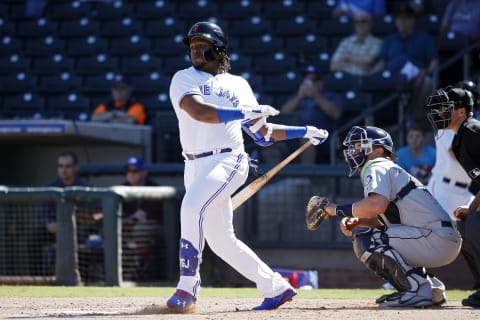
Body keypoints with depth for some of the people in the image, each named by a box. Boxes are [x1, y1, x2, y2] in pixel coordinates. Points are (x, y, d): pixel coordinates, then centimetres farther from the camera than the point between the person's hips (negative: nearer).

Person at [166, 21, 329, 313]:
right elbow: (199, 111, -14)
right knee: (220, 240, 5)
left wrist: (305, 132, 21)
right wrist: (247, 112, -18)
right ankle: (275, 287, 19)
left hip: (229, 161, -3)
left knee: (192, 206, -29)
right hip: (196, 166, 3)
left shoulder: (238, 85, 14)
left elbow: (262, 133, 21)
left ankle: (187, 289, -29)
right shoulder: (184, 79, 8)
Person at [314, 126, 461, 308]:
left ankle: (420, 290, -15)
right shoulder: (390, 170, 26)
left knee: (365, 242, -17)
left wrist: (338, 209, -12)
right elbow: (385, 217, 24)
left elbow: (377, 204, -26)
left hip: (437, 238, -10)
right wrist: (355, 221, 6)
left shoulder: (377, 168, -5)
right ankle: (431, 287, 15)